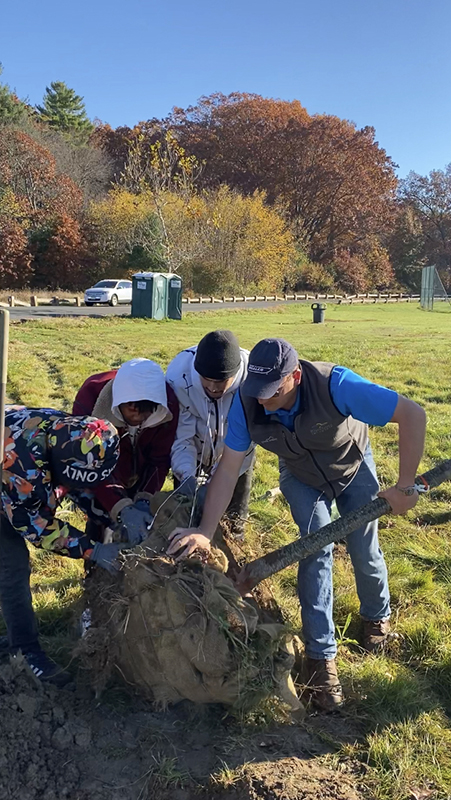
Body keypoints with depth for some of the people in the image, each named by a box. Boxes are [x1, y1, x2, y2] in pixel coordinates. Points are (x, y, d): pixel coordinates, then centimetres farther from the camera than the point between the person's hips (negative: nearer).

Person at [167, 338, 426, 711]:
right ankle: (321, 656, 0)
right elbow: (228, 469, -25)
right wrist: (205, 532, -32)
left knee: (365, 552, 4)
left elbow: (413, 415, -40)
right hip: (302, 477, 1)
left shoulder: (335, 385, -43)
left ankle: (378, 616, 38)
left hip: (353, 467, -1)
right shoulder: (247, 404, -33)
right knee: (317, 550, -13)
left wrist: (405, 486, -38)